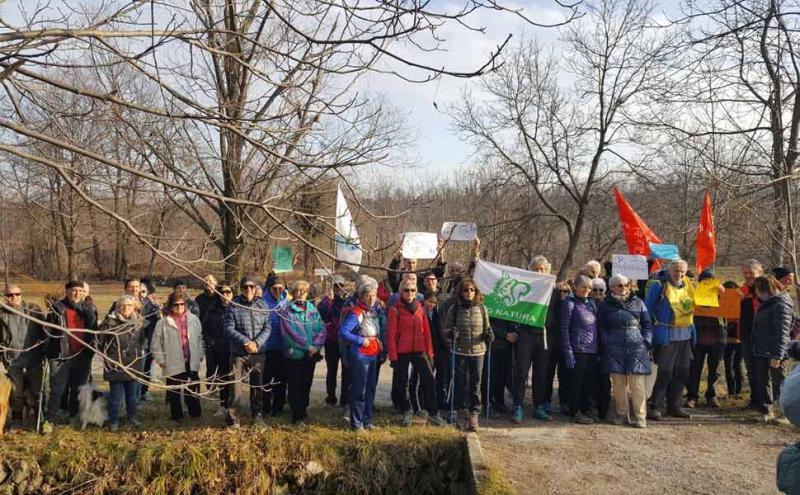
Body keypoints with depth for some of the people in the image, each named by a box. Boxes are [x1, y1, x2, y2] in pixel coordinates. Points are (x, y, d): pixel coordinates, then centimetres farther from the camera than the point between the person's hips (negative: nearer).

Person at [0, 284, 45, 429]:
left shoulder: (33, 309, -1)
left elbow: (43, 330, 3)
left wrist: (43, 351, 1)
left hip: (34, 357, -1)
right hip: (13, 360, 1)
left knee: (37, 389, 7)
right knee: (16, 391, 10)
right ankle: (16, 420, 25)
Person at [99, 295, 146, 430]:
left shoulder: (139, 322, 4)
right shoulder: (110, 321, -8)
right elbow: (101, 340, -1)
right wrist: (106, 356, 1)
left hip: (133, 364, 4)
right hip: (115, 364, -4)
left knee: (133, 393, 12)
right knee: (116, 394, 2)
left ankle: (132, 417, 28)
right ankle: (113, 421, 17)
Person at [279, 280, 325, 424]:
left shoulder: (313, 309, 7)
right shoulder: (287, 311, -4)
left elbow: (321, 329, 2)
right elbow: (290, 332, -13)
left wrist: (316, 346, -13)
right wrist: (308, 346, -15)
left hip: (311, 355, 4)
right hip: (293, 354, -3)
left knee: (306, 385, 13)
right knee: (294, 386, 1)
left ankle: (303, 411, 27)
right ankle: (297, 415, 8)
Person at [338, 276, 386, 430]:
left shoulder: (376, 310, 8)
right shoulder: (356, 313, -14)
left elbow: (382, 330, 20)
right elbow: (343, 332, -22)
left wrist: (382, 346, 6)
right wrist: (361, 340, -18)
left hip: (373, 356, 8)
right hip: (360, 356, -8)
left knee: (370, 389, 14)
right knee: (359, 390, -2)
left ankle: (367, 420, 25)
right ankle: (356, 423, 7)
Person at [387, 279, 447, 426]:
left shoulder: (420, 309, 7)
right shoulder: (395, 310, -5)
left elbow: (426, 332, 9)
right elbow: (391, 335, -8)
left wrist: (430, 353, 5)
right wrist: (393, 357, -11)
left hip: (419, 351, 3)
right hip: (402, 352, -3)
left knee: (429, 380, -3)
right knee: (402, 383, 8)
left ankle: (433, 413, 6)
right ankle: (406, 413, 23)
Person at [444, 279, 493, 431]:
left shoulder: (481, 308, 3)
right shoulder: (454, 309, -2)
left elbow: (486, 327, 13)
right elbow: (446, 328, 3)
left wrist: (488, 334, -7)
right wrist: (451, 333, -18)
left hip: (478, 351, 1)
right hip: (460, 352, -1)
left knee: (475, 384, 4)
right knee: (461, 383, 6)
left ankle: (474, 414, 12)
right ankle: (462, 412, 21)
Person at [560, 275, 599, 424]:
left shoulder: (591, 303, 16)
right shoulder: (570, 303, -4)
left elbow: (595, 327, 18)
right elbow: (564, 329, -8)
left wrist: (598, 349, 12)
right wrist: (568, 353, -14)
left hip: (592, 351, 6)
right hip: (578, 350, -6)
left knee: (590, 383, 8)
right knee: (577, 382, 0)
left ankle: (584, 410, 20)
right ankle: (575, 412, 10)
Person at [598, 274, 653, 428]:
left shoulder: (638, 303, 12)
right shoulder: (606, 304, 10)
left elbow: (647, 324, 14)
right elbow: (600, 326, 12)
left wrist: (647, 341, 2)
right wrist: (605, 342, -1)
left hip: (637, 347, 0)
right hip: (615, 348, 0)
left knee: (637, 383, -5)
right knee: (618, 383, 2)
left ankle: (640, 416, 2)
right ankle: (621, 414, 13)